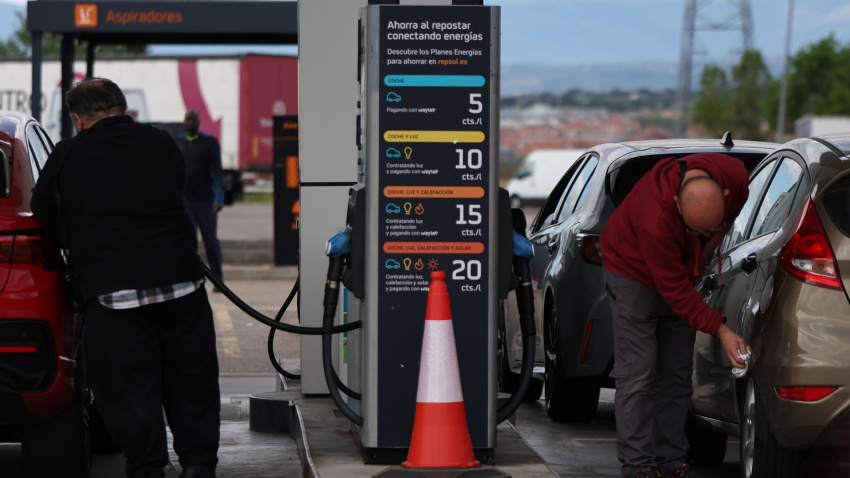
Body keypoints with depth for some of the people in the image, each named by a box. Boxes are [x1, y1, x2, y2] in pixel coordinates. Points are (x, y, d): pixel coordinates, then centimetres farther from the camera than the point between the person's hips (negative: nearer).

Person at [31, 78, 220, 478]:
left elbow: (44, 220, 13)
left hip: (111, 291, -2)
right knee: (191, 379, 13)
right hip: (180, 279, 2)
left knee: (128, 387, 5)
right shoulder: (160, 142, 7)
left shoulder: (65, 157, 2)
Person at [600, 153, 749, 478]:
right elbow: (674, 290, -33)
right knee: (637, 372, -11)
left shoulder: (735, 177, -26)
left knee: (677, 372, 4)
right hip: (633, 270, -6)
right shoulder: (655, 219, -42)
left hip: (682, 270, 6)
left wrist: (712, 241, 0)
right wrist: (720, 330, -35)